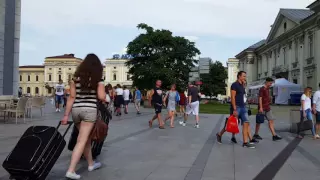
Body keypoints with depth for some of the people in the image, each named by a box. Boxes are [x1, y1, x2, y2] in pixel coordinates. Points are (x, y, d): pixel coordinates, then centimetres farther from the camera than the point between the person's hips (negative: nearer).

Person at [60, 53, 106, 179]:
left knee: (86, 138, 19)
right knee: (82, 141, -3)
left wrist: (66, 115, 3)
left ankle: (91, 164, 33)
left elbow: (72, 97, 2)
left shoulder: (76, 77, 5)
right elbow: (101, 97, -8)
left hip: (76, 109, 5)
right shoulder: (98, 79, -2)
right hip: (89, 109, -4)